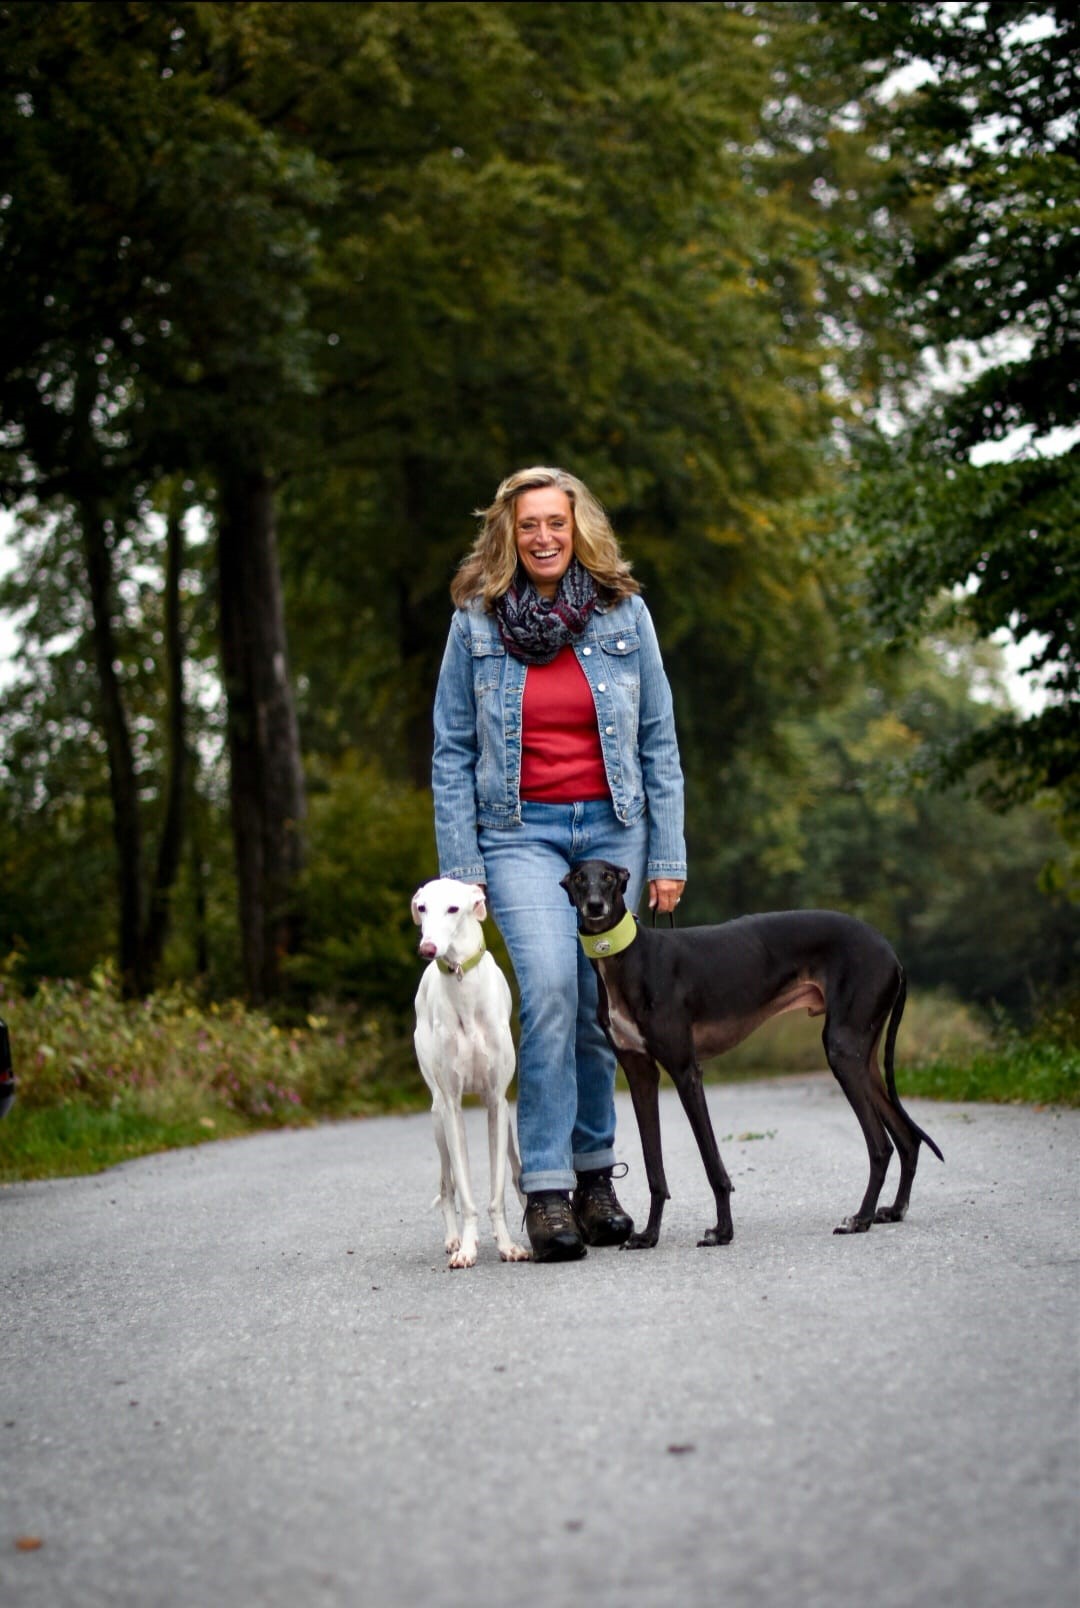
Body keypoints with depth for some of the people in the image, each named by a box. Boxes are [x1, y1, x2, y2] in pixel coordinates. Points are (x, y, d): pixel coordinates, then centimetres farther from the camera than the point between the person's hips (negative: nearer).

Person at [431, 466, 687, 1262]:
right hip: (520, 832, -2)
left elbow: (659, 742, 7)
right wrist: (459, 870, -2)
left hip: (613, 828, 2)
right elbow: (453, 753, 5)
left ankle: (594, 1174, 17)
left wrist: (667, 857, 3)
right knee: (548, 984, -21)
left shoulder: (623, 614, 4)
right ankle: (547, 1191, -18)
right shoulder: (475, 623, 2)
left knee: (600, 1002, 2)